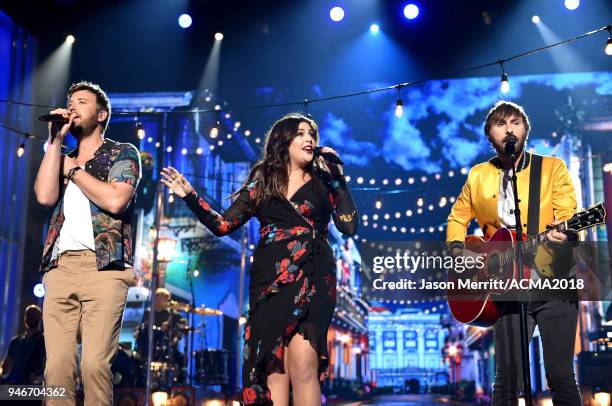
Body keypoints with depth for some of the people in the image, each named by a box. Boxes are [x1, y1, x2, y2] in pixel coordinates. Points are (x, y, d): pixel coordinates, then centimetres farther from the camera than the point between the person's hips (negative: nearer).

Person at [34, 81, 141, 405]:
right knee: (56, 365, -6)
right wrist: (55, 141, 8)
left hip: (103, 266, -4)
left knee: (94, 363, -15)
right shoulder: (62, 157, 25)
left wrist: (74, 170, 5)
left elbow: (115, 200, -9)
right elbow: (45, 196, 3)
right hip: (60, 267, 4)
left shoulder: (123, 153, 11)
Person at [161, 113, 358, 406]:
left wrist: (338, 178, 0)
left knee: (303, 364, -17)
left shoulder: (323, 182, 12)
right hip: (270, 281, 1)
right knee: (274, 369, -3)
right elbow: (222, 225, 11)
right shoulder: (261, 184, 13)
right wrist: (190, 196, 0)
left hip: (313, 279, -1)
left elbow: (349, 227, 0)